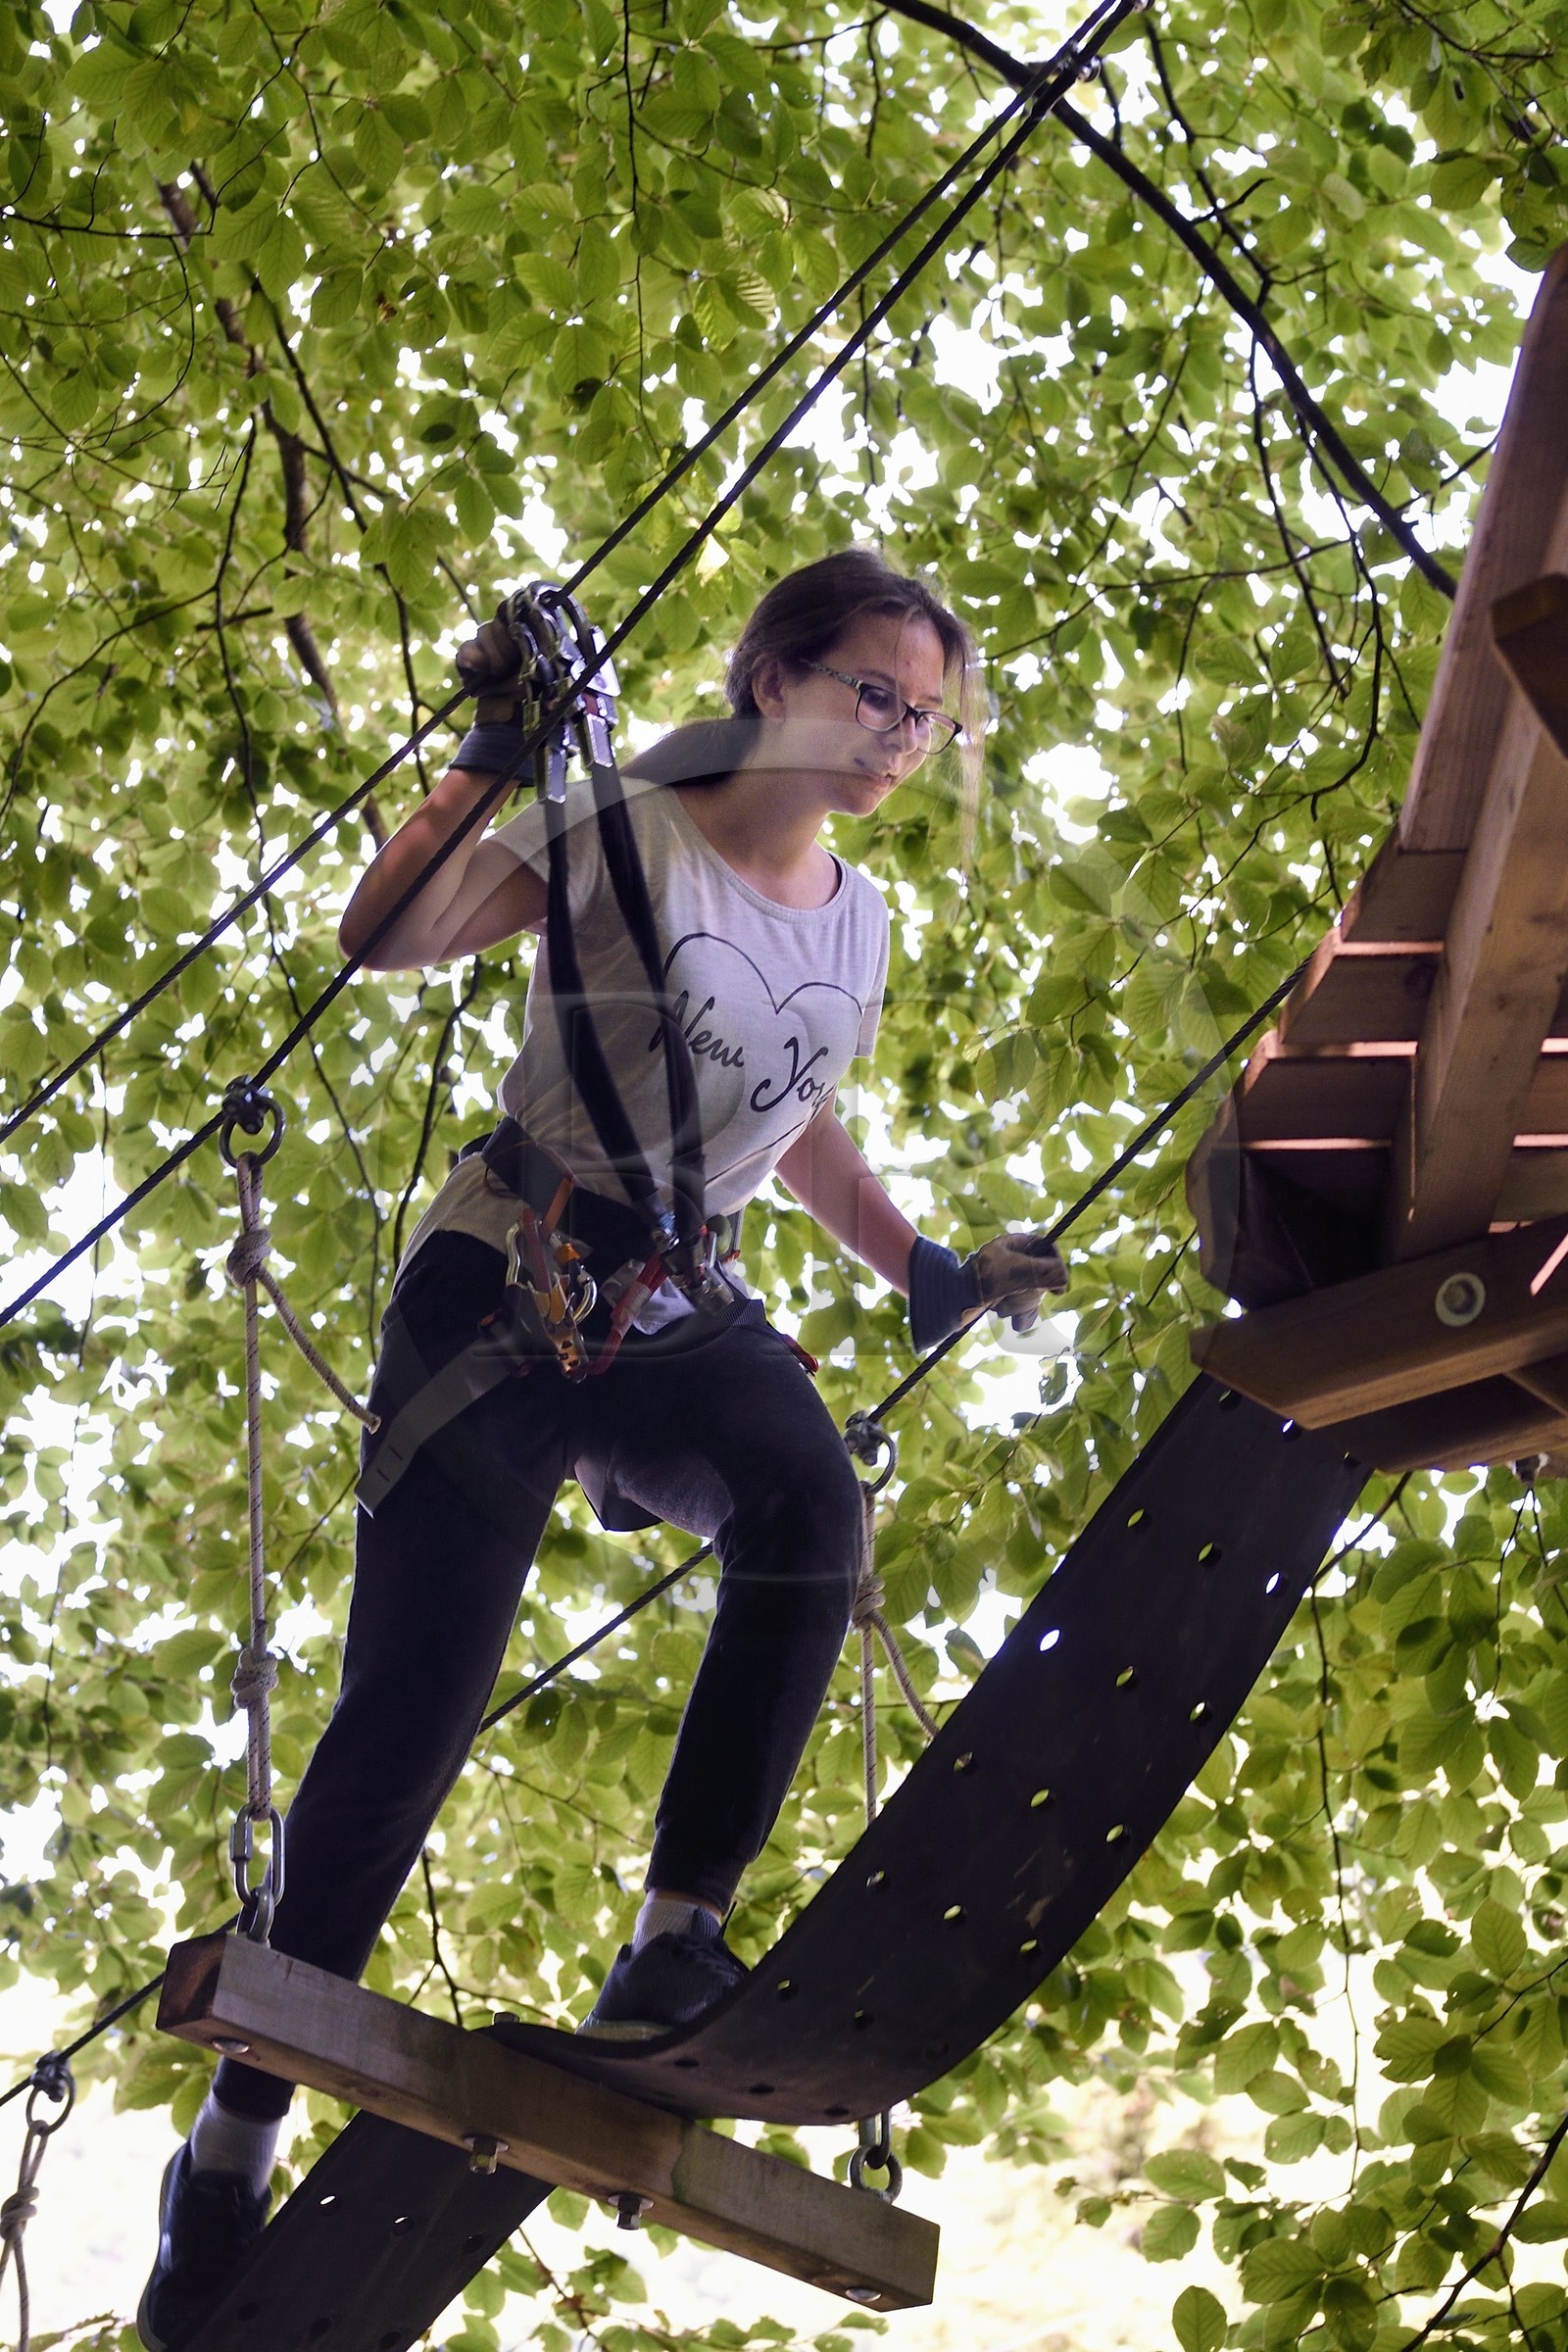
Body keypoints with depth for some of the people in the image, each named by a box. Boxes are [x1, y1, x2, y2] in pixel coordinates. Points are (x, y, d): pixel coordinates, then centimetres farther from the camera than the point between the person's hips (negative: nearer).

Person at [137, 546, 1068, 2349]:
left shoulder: (857, 921, 11)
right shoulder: (627, 839, -6)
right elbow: (384, 936, -18)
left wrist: (924, 1273, 14)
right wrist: (485, 765, -29)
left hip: (681, 1319, 4)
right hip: (501, 1288, -4)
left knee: (809, 1503, -32)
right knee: (410, 1706, -8)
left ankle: (673, 1954, -28)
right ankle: (238, 2133, 9)